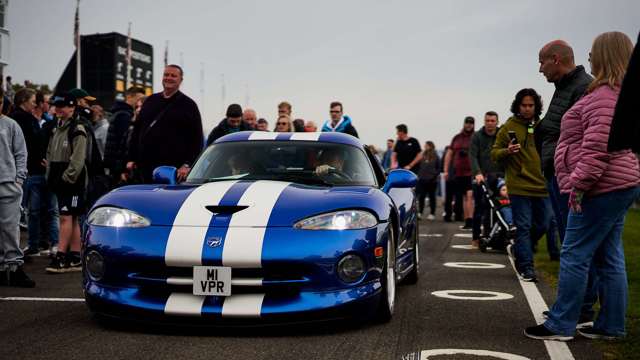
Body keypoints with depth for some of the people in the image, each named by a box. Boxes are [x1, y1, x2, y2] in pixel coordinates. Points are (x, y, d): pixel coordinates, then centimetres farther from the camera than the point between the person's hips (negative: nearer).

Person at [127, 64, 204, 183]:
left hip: (173, 169, -5)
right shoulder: (151, 101, 17)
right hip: (146, 167, 5)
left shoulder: (188, 105, 3)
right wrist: (132, 159, 13)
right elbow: (137, 131, 20)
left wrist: (188, 165, -14)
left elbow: (196, 139, -4)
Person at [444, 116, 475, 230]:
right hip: (459, 173, 5)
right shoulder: (457, 138, 15)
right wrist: (446, 170, 12)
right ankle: (467, 221, 16)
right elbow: (449, 154, 18)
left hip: (472, 172, -5)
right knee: (464, 197, 10)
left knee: (470, 195, -17)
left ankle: (470, 221, -20)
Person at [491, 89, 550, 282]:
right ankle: (526, 267, 4)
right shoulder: (508, 127, 0)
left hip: (541, 185, 4)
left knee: (542, 225, 10)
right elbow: (494, 154, 2)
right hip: (519, 186, -4)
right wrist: (507, 151, -18)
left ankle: (517, 249, 33)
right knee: (523, 227, -3)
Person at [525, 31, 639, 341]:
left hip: (602, 188, -11)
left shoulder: (605, 95, -15)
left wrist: (579, 184, -21)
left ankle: (560, 325, 0)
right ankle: (610, 326, 17)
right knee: (609, 258, 12)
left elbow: (598, 146, -23)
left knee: (575, 256, -5)